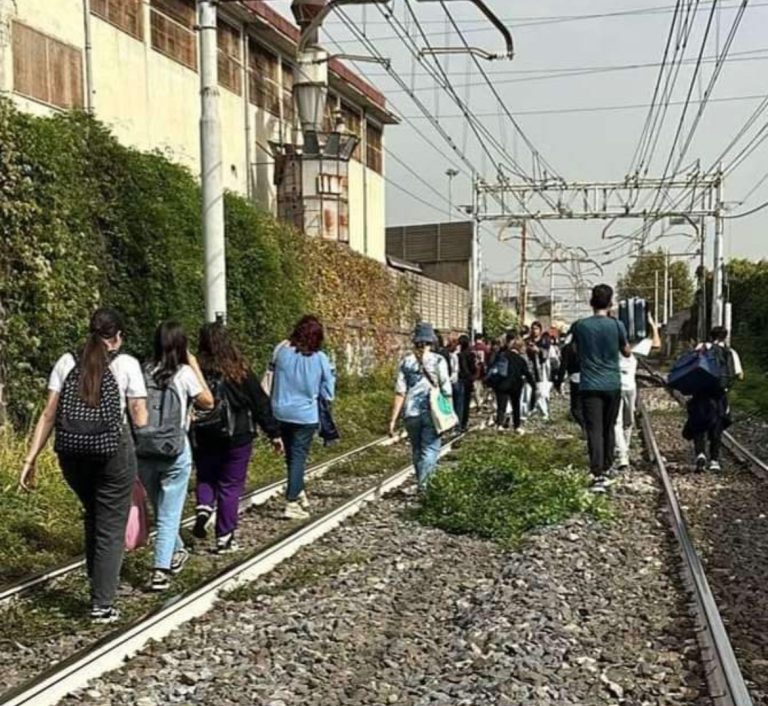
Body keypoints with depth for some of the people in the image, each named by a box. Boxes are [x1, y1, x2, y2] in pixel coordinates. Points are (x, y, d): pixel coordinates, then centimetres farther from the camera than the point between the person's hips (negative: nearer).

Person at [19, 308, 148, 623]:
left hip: (71, 452, 4)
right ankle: (102, 605, 9)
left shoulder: (66, 362, 8)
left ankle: (98, 583, 34)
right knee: (111, 526, 7)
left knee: (92, 517, 25)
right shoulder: (127, 364, 0)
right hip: (113, 451, -4)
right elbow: (140, 420, -3)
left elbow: (48, 415, 4)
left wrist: (30, 459, 6)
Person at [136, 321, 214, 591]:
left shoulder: (144, 372, -1)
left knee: (161, 510, 22)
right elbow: (208, 402, 2)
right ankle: (160, 572, -1)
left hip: (144, 452, 4)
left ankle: (176, 553, 41)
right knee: (169, 514, 5)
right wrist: (195, 366, 4)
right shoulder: (184, 373, -9)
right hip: (174, 453, -4)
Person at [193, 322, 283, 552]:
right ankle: (224, 539, 10)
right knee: (230, 486, 8)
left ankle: (203, 508, -5)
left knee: (205, 477, 22)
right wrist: (274, 433, 6)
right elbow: (260, 403, -3)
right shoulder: (240, 372, -8)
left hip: (203, 438, 1)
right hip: (236, 438, -1)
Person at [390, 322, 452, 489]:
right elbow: (446, 389, -3)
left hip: (411, 413, 3)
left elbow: (400, 393, -1)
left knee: (417, 450, 17)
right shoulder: (438, 361, -2)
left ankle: (422, 483, 27)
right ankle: (423, 484, -20)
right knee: (430, 449, -1)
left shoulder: (406, 362, 3)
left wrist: (394, 419, -1)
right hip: (431, 412, -3)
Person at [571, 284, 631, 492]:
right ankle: (606, 468, 28)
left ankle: (598, 475, -17)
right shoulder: (617, 325, -6)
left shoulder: (580, 326, -4)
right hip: (612, 385, 1)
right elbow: (626, 352, 8)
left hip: (589, 386, -1)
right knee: (609, 428, 17)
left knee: (594, 430, -5)